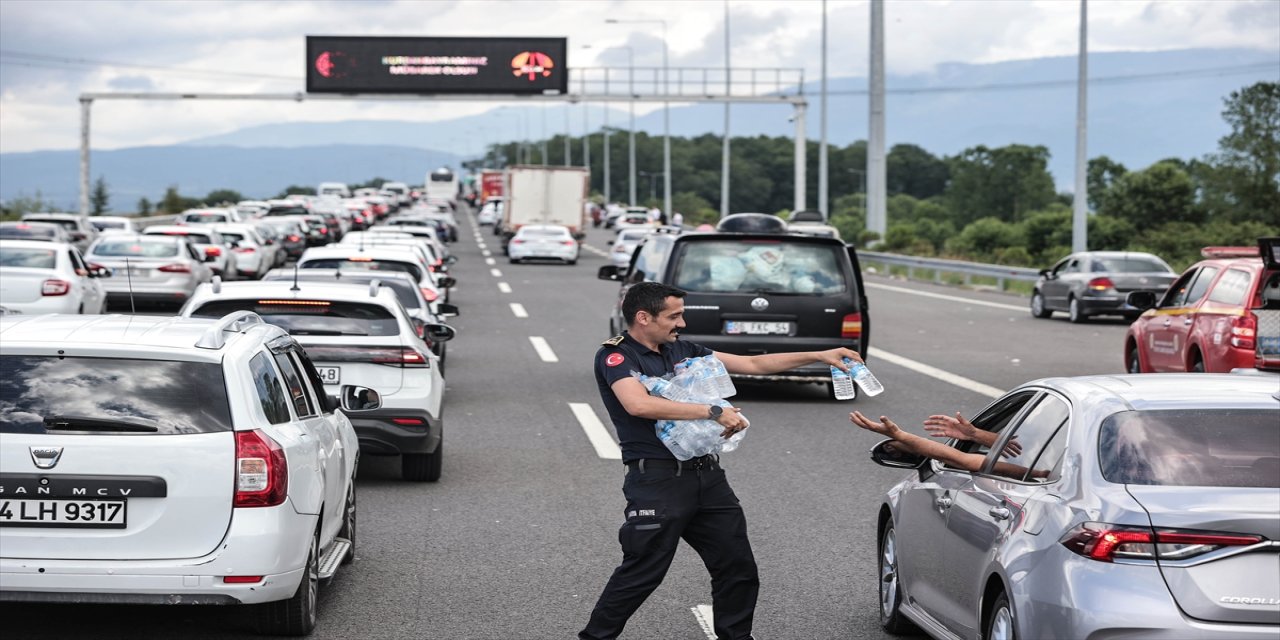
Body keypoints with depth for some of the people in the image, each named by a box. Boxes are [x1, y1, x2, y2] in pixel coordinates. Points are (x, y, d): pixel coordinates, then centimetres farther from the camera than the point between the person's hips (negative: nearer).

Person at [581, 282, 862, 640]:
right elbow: (639, 404, -26)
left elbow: (752, 364, 16)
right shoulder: (615, 356, -7)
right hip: (657, 480, -7)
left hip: (706, 475, 7)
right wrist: (713, 412, -25)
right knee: (641, 574, -4)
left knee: (738, 568, 9)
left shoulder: (681, 351, 14)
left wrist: (819, 356, 10)